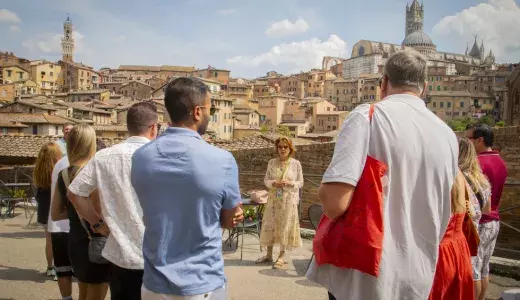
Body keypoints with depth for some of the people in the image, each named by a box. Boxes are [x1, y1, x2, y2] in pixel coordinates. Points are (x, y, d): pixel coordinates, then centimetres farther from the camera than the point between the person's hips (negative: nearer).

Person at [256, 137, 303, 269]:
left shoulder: (296, 163, -1)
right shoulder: (272, 162, 5)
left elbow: (300, 182, 1)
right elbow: (266, 180, 7)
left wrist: (289, 183, -16)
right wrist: (273, 183, -14)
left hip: (289, 200, -3)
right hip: (274, 199, 3)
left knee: (285, 226, 1)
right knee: (270, 225, 6)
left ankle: (281, 256, 12)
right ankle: (269, 255, 20)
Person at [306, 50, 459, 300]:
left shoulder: (368, 115, -13)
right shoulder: (448, 136, 5)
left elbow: (334, 203, -25)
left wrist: (322, 193, -2)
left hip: (365, 277, -5)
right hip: (419, 279, 6)